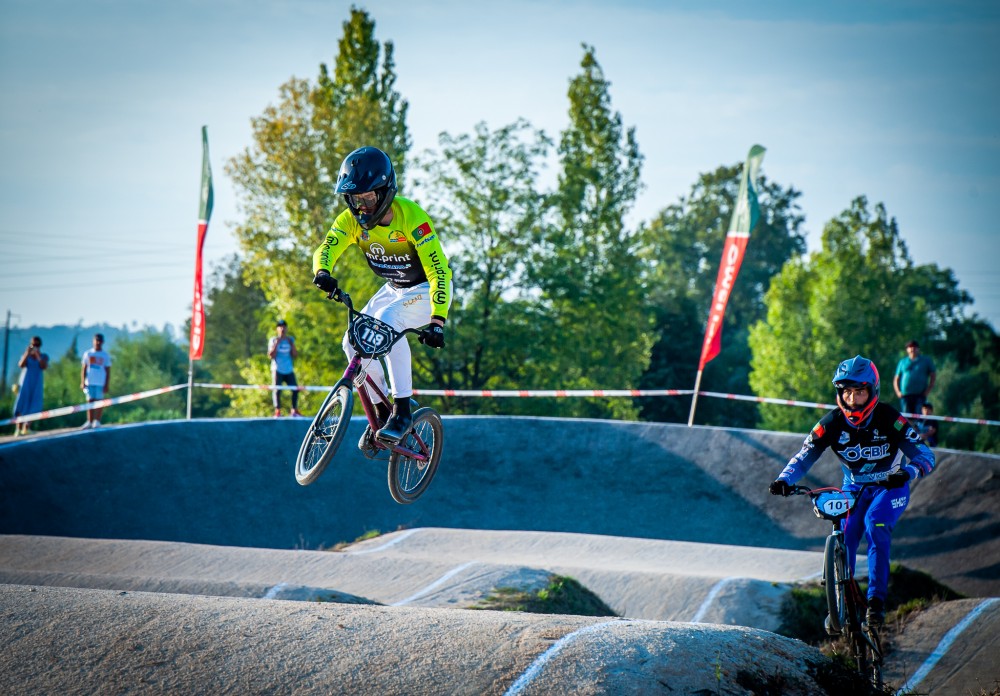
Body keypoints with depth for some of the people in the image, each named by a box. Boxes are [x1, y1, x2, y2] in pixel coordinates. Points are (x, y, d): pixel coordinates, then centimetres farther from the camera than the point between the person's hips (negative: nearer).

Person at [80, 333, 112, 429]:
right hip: (89, 382, 1)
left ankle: (97, 421, 6)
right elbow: (84, 369, 9)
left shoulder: (105, 355, 6)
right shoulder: (88, 353, 9)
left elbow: (108, 371, 5)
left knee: (99, 401, -2)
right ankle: (89, 422, -2)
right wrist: (82, 382, 0)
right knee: (90, 401, -2)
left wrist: (107, 385, -2)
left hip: (101, 383, -1)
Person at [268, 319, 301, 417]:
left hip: (289, 370, 3)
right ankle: (277, 411, -7)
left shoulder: (290, 340, 12)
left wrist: (292, 344, -3)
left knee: (295, 389, -3)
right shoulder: (273, 340, 2)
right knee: (277, 390, -9)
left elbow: (295, 355, 8)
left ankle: (294, 410, 8)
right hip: (277, 370, -3)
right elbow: (271, 355, -7)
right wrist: (276, 344, -12)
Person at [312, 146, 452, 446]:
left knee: (388, 320, -33)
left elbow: (438, 271, -35)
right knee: (354, 341, -11)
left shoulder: (411, 217, -30)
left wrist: (437, 321, -46)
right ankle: (381, 412, 8)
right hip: (394, 289, 7)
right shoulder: (352, 219, -13)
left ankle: (402, 411, -28)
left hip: (428, 290, -7)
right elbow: (326, 248, -27)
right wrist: (322, 273, -52)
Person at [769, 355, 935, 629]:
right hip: (854, 487, 3)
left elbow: (925, 455, -24)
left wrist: (907, 472, -47)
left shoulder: (889, 419, -22)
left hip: (890, 487, -3)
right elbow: (804, 457, -15)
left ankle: (876, 600, -23)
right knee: (843, 537, -14)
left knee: (875, 526, -28)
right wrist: (784, 479, -36)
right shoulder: (831, 423, -16)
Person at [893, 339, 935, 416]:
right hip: (905, 395, 2)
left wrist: (928, 389, -2)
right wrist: (898, 392, 3)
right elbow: (896, 379, 18)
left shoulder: (926, 361, 12)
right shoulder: (903, 362, 16)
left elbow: (933, 375, 10)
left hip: (920, 395, -2)